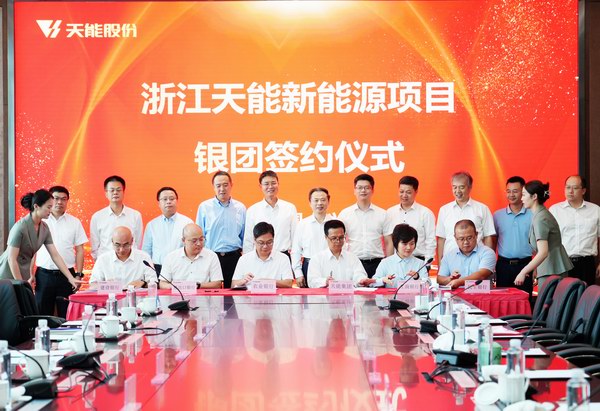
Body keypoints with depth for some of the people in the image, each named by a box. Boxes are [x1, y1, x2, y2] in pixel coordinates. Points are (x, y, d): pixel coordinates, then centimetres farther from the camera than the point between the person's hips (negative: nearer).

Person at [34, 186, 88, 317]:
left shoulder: (74, 222, 7)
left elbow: (79, 250, 7)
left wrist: (78, 275, -1)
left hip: (66, 275, 0)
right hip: (44, 274, 0)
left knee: (66, 315, 2)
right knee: (42, 314, 2)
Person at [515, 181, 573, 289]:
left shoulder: (540, 218, -16)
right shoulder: (541, 214, 13)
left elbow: (543, 252, -24)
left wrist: (523, 272, -22)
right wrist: (536, 270, 17)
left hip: (551, 272, -9)